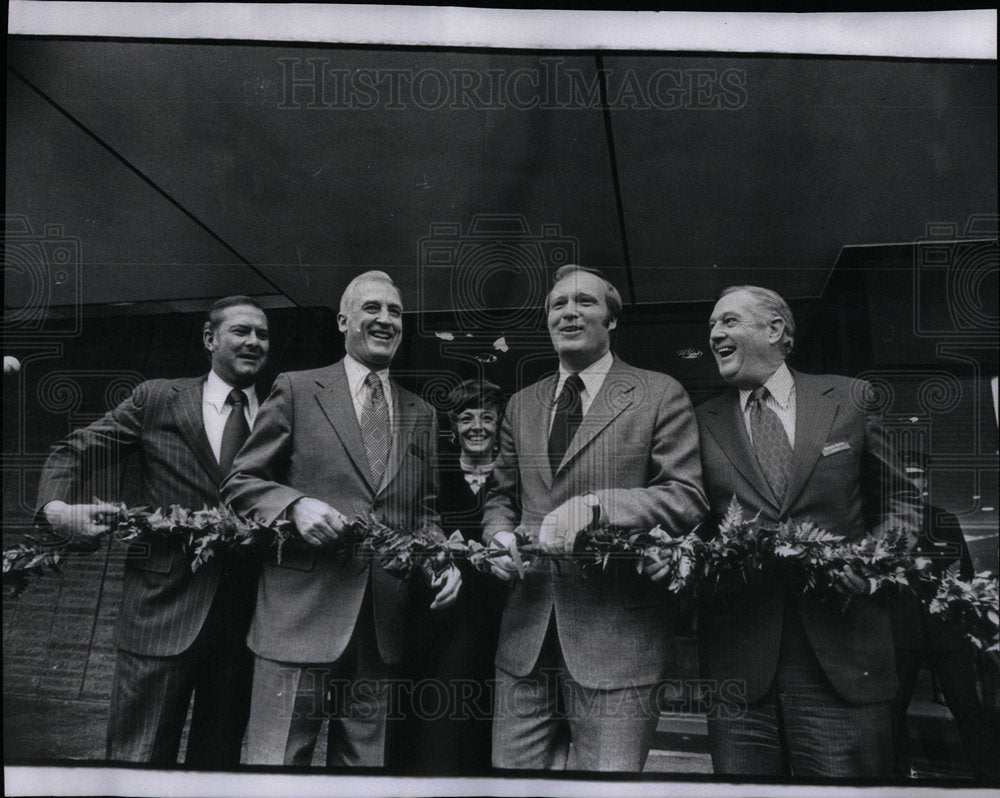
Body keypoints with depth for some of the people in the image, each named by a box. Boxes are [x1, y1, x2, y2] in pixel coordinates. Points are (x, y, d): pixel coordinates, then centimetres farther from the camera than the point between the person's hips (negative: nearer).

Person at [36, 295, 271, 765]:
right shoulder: (156, 400, 5)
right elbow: (72, 454, 7)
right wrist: (56, 507, -11)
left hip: (245, 617, 3)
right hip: (163, 612, -2)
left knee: (219, 760, 15)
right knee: (139, 761, 2)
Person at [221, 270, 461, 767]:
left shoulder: (421, 415, 16)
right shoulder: (296, 391, 4)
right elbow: (239, 484, 3)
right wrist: (294, 504, -16)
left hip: (382, 625, 4)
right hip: (301, 613, -3)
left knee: (364, 760, 13)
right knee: (276, 761, 0)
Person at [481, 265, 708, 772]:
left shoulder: (659, 395, 1)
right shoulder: (521, 406, 16)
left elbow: (688, 499, -7)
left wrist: (593, 504, -21)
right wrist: (500, 534, -2)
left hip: (616, 640, -4)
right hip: (525, 637, 5)